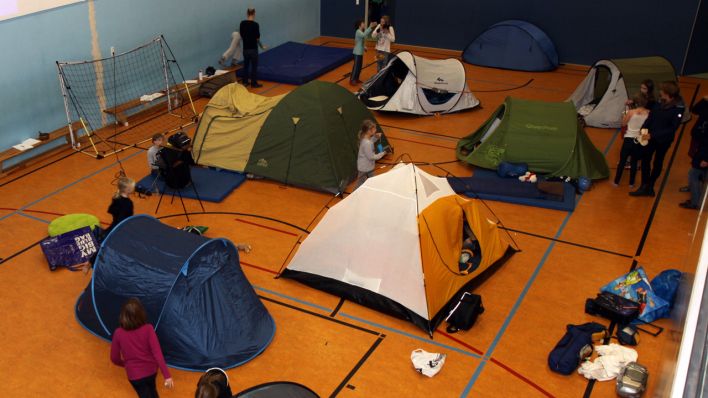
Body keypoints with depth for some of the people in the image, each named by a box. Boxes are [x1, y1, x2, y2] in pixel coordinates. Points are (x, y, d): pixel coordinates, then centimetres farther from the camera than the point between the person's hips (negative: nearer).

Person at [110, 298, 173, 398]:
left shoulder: (118, 333, -17)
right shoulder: (148, 329, -19)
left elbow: (114, 358, -5)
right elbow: (157, 352, -24)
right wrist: (167, 375, -24)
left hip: (134, 375, -1)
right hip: (150, 370, 1)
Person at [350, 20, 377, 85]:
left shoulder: (361, 31, 10)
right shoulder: (358, 32, -22)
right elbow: (364, 35, -41)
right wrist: (370, 27, -44)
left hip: (360, 52, 10)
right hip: (357, 52, -10)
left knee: (359, 66, 15)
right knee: (356, 66, -5)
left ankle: (356, 79, 26)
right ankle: (352, 80, 2)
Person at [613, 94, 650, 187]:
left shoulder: (631, 112, -13)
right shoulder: (648, 113, -7)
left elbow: (623, 124, -2)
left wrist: (626, 114, 9)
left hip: (629, 139, -2)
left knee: (622, 161, 10)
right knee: (634, 162, 15)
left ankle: (616, 182, 18)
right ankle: (631, 183, 21)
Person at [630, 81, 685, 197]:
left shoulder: (678, 109, -22)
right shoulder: (660, 102, -7)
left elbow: (672, 129, -21)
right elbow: (651, 116, 2)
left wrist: (653, 135, -25)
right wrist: (643, 129, -12)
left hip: (664, 140, -5)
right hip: (651, 137, 5)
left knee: (658, 162, 13)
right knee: (645, 159, 7)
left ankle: (650, 186, 27)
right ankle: (645, 186, 17)